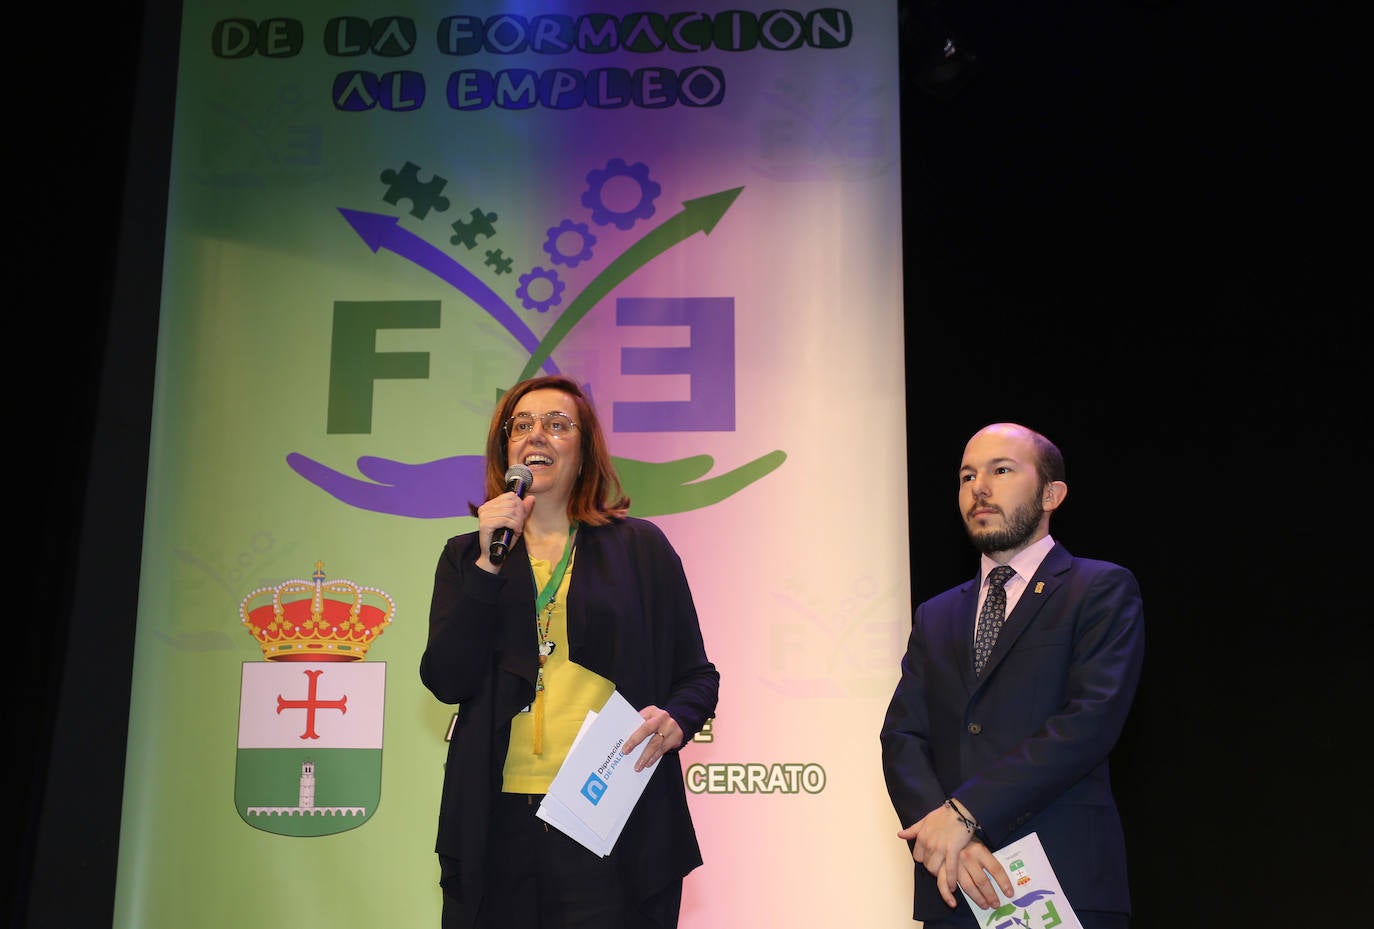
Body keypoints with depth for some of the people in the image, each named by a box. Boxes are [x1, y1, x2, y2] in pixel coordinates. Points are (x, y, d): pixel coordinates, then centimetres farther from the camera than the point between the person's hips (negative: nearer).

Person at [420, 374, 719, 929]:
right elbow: (447, 681, -3)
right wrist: (489, 562, -9)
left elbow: (697, 676, 8)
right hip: (499, 824, 1)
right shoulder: (466, 555, 11)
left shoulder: (641, 546, 7)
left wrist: (675, 721, -13)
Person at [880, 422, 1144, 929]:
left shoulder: (1102, 589, 0)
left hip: (1066, 885, -3)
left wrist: (966, 811, -16)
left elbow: (1093, 718, -13)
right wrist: (950, 842, -12)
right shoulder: (935, 617, 14)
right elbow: (901, 738, 5)